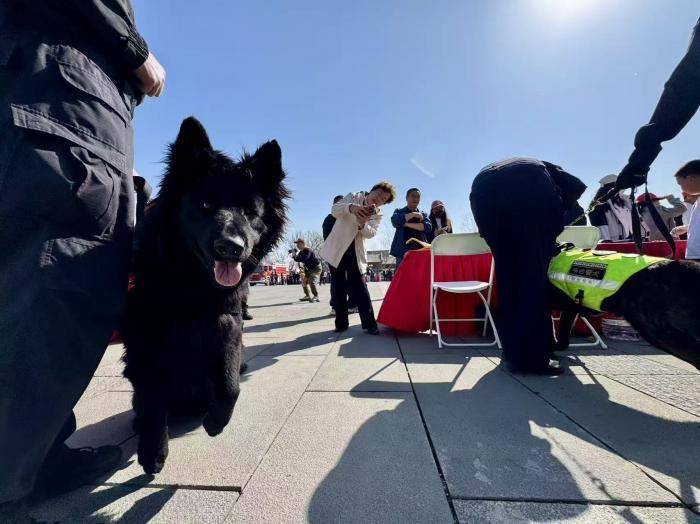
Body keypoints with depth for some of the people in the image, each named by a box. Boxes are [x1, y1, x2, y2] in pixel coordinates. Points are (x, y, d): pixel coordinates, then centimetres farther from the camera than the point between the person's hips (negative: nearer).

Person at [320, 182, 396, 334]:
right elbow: (335, 210, -16)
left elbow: (371, 233, -10)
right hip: (337, 249, -1)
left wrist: (362, 224, -34)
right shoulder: (353, 197, 2)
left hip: (356, 253, 1)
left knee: (360, 287, -4)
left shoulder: (377, 215, 8)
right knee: (339, 287, 3)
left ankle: (369, 323, 5)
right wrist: (351, 207, -39)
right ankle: (341, 323, 15)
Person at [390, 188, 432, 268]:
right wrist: (413, 214, -5)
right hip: (403, 251, -2)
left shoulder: (423, 215, 19)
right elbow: (395, 221, -10)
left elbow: (428, 227, -2)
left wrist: (408, 224, -9)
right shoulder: (399, 211, 14)